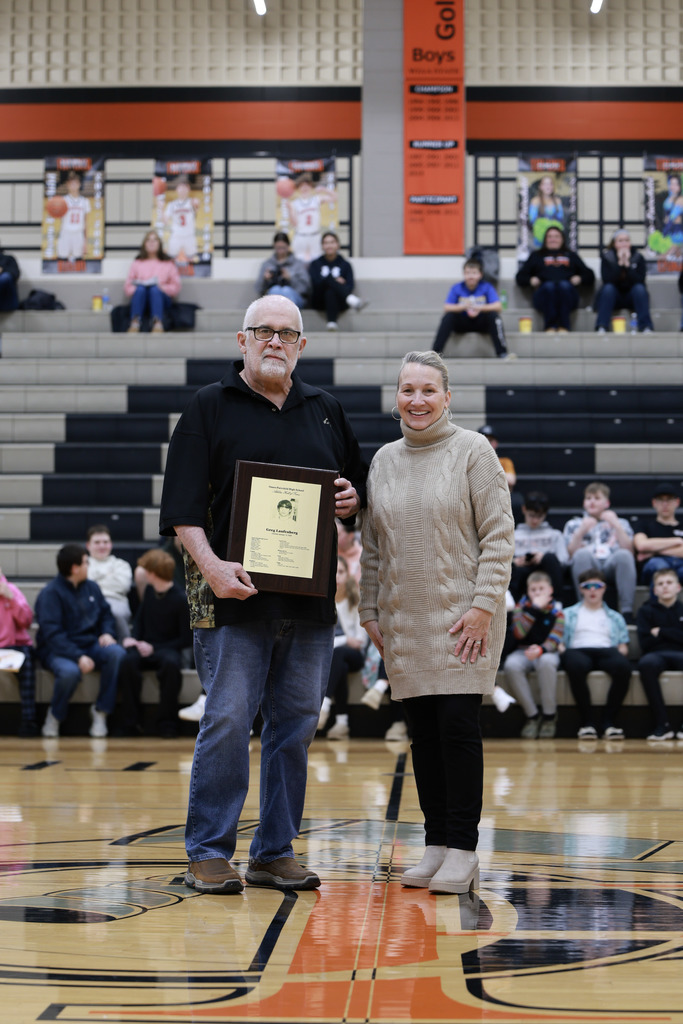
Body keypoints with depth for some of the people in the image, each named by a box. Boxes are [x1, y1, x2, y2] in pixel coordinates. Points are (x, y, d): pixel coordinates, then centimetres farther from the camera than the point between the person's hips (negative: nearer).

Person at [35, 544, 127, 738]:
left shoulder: (91, 587, 10)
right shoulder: (50, 594, -11)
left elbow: (106, 614, 20)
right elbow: (52, 633, -19)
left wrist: (107, 633, -5)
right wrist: (78, 657, -29)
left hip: (90, 644, 6)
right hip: (57, 650, -5)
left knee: (117, 654, -26)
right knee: (69, 671, -39)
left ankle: (101, 711, -13)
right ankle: (54, 716, -7)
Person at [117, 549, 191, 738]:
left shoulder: (180, 600, -11)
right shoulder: (149, 591, 7)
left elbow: (185, 639, -8)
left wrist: (154, 648, -13)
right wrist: (134, 638, 2)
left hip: (166, 649, -4)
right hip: (144, 648, 4)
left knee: (171, 664, -40)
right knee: (128, 662, -31)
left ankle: (167, 723, -28)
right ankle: (131, 723, -26)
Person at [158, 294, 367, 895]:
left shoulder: (325, 411, 16)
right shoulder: (210, 409, 2)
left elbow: (357, 487, 24)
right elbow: (183, 504, -6)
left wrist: (352, 500, 0)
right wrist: (211, 565, -20)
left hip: (311, 594, 5)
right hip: (236, 592, -4)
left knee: (296, 725, 7)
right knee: (227, 721, -7)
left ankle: (276, 852, 16)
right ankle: (209, 854, 2)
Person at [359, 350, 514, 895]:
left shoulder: (473, 450, -2)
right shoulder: (384, 460, 12)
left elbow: (499, 536, -5)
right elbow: (372, 545, 17)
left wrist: (484, 605, -12)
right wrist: (370, 611, 12)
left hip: (463, 615, -4)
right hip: (403, 620, 4)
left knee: (458, 725, -7)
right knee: (423, 732, 5)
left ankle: (463, 850, -1)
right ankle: (436, 845, 12)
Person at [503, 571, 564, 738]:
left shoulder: (556, 611, 4)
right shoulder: (521, 607, 6)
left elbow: (554, 639, -9)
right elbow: (519, 633, -11)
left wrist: (541, 649, -31)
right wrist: (534, 608, -15)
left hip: (547, 651, -1)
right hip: (523, 651, 1)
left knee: (546, 662, -39)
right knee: (511, 665, -34)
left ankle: (550, 716, -24)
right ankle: (532, 715, -21)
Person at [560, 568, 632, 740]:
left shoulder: (615, 617, 32)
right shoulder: (568, 614, 28)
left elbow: (623, 645, 20)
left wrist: (622, 650, -3)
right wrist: (563, 651, -6)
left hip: (606, 651, 1)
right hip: (577, 650, -1)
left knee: (623, 666, -39)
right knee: (577, 665, -43)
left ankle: (609, 721, -30)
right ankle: (586, 722, -32)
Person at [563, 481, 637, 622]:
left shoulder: (620, 523, 26)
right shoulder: (573, 524, 25)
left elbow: (629, 551, 5)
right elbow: (570, 554, 6)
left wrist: (616, 525, -2)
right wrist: (582, 531, -6)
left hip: (612, 567, 0)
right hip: (588, 568, 0)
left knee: (623, 555, -33)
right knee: (582, 553, -34)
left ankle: (627, 611, -36)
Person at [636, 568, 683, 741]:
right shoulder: (646, 611, 18)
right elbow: (645, 644, 4)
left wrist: (662, 632, 3)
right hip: (657, 655, 0)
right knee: (647, 663, -39)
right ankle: (662, 724, -38)